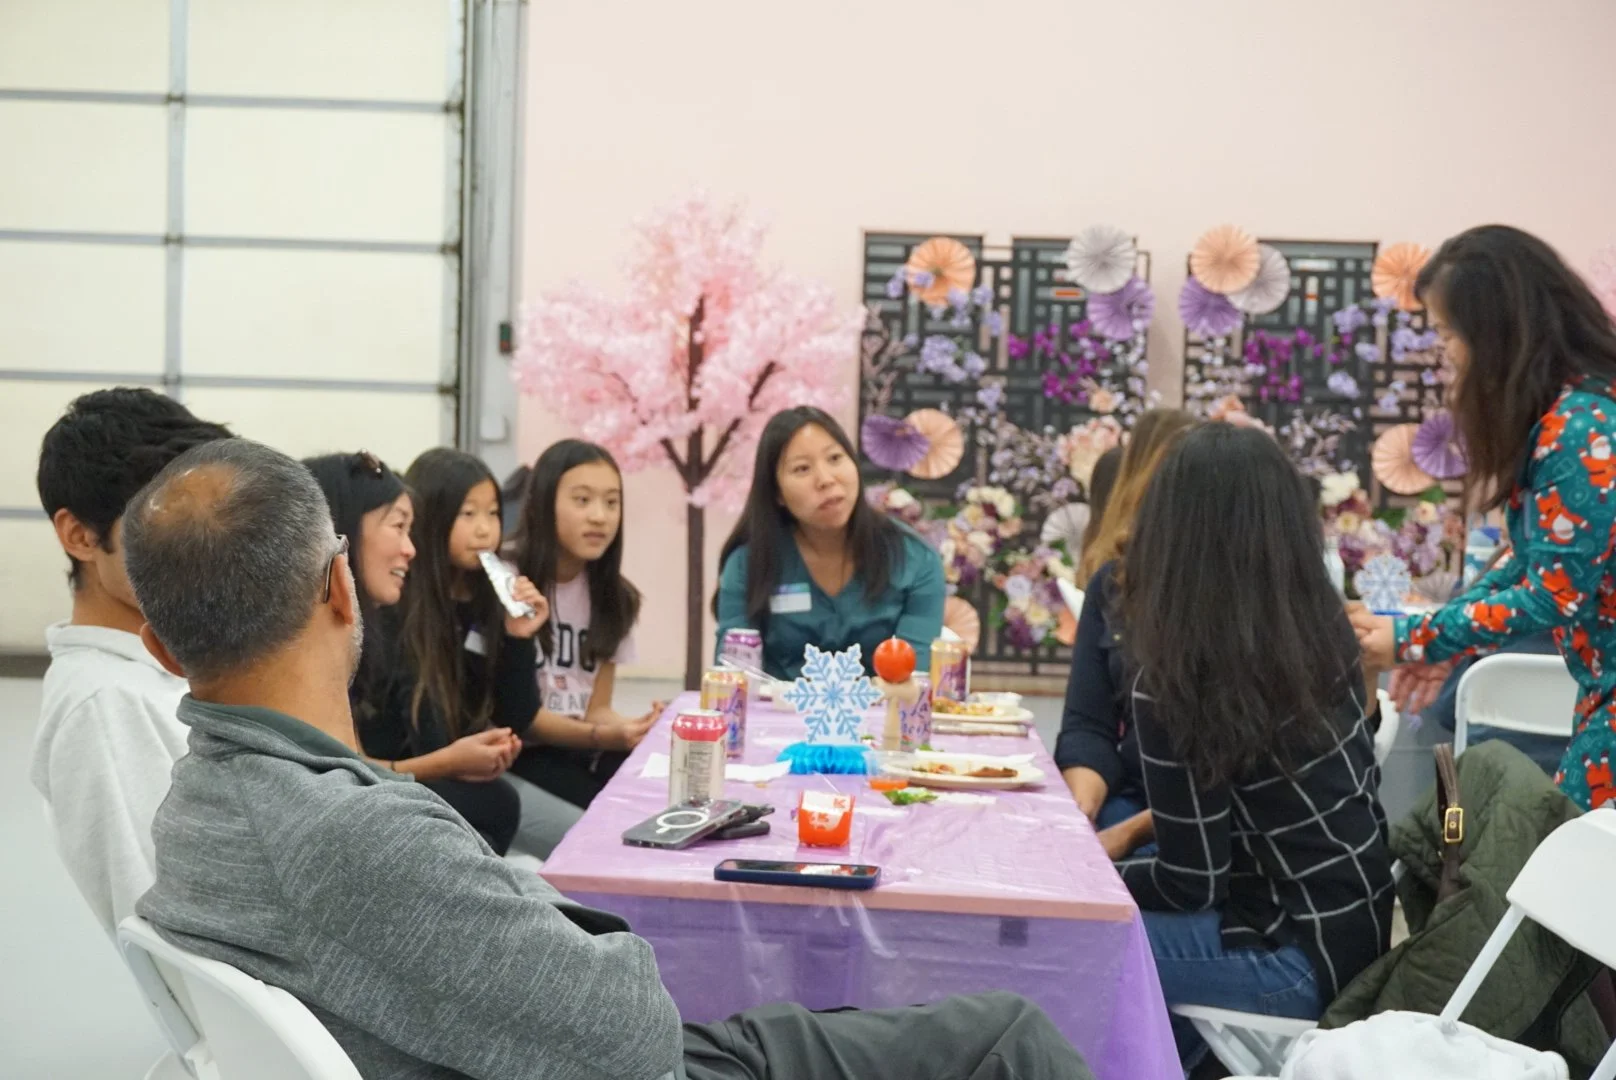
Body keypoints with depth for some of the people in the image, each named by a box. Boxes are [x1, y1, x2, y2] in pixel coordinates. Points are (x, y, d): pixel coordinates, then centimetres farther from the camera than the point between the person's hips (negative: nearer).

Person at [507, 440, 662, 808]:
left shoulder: (615, 596, 9)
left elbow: (597, 709, 7)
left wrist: (627, 727, -16)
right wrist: (601, 737, -25)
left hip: (584, 749, 5)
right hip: (520, 752, -5)